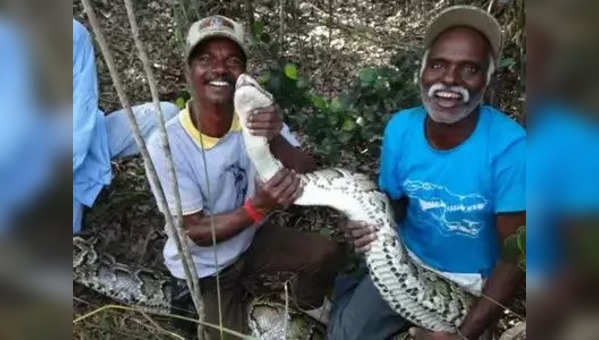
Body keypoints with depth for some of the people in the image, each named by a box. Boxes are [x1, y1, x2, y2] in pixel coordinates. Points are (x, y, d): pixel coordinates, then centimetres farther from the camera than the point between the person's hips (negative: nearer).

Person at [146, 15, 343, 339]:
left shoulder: (258, 115, -19)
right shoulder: (167, 145, -28)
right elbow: (198, 232, -23)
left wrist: (276, 141, -42)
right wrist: (258, 207, -39)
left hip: (252, 238, 3)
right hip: (204, 267, -3)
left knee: (325, 252, -10)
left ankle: (305, 307, 22)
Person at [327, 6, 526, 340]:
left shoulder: (510, 146, -27)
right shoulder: (400, 128, -14)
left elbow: (514, 257, -22)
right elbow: (394, 205, 0)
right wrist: (371, 226, -24)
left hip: (472, 280, -2)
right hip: (407, 260, 3)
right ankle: (353, 286, 29)